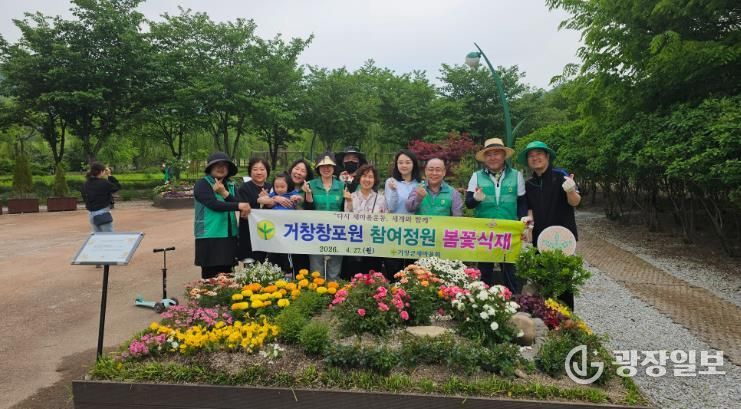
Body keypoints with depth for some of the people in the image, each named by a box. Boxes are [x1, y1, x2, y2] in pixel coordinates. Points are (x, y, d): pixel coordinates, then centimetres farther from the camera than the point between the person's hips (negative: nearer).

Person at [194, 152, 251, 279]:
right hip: (209, 237, -6)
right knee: (210, 276, -3)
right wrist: (238, 206, -24)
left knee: (226, 275, 10)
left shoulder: (231, 185, 14)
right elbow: (214, 204, -19)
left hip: (229, 236, 6)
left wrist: (225, 193, -17)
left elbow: (239, 203, -2)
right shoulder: (202, 184, -4)